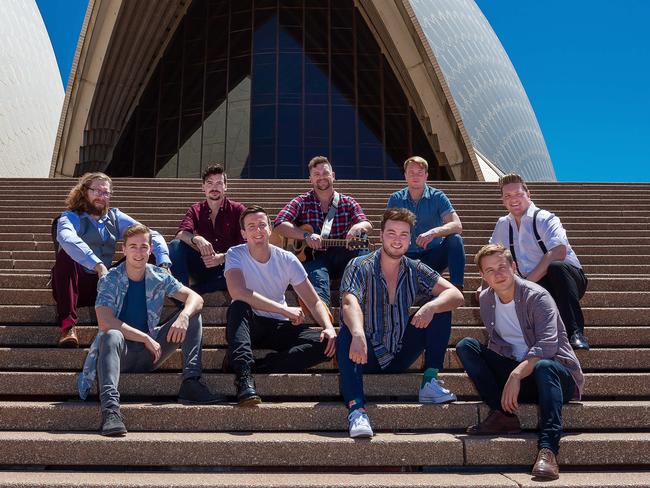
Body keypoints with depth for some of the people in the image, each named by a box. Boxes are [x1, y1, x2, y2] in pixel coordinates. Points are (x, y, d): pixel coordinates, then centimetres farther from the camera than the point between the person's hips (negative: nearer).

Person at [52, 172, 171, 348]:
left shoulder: (115, 217, 11)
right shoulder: (71, 217, -2)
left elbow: (152, 235, 2)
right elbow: (67, 239, -28)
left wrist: (164, 263, -18)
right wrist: (98, 266, -41)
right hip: (75, 287, -3)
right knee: (66, 254, -31)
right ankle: (67, 325, -37)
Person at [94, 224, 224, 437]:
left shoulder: (159, 277, 2)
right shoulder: (110, 280, -8)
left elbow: (196, 298, -5)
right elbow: (105, 323, -21)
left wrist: (184, 316, -27)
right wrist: (146, 338, -25)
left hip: (149, 352, 4)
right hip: (120, 352, -4)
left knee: (192, 314, -10)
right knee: (112, 336, -38)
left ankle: (190, 383, -21)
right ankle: (110, 407, -53)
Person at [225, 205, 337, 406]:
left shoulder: (287, 260, -3)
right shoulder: (236, 254, -10)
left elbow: (314, 302, -3)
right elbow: (238, 292, -30)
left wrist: (329, 327, -24)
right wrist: (284, 309, -32)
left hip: (279, 327, 3)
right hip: (247, 326, -2)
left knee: (325, 343, -22)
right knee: (238, 307, -35)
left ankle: (254, 367, -28)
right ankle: (244, 375, -40)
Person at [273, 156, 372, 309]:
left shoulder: (347, 203, 15)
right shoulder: (302, 203, 9)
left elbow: (367, 225, 1)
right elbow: (279, 225, -6)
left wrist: (358, 227, -26)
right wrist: (307, 235, -21)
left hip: (341, 258, 2)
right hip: (313, 258, -2)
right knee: (317, 274, -37)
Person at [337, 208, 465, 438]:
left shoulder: (415, 270, 3)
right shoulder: (360, 267, -10)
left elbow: (456, 295, -6)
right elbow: (349, 303, -30)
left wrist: (432, 306, -29)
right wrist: (358, 334, -51)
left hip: (399, 357, 4)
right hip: (367, 356, -4)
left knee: (441, 308, -8)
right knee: (348, 331, -35)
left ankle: (430, 383, -10)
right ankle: (356, 408, -44)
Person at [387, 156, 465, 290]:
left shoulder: (437, 197, -1)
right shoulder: (395, 199, 6)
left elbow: (457, 226, -14)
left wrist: (433, 232, -34)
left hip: (433, 256, 1)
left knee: (455, 239, -30)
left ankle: (457, 289, -32)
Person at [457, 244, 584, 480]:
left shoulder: (537, 296, -14)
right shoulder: (486, 299, 4)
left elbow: (547, 345, -27)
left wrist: (516, 374, -37)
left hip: (554, 371, -5)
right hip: (513, 369, 6)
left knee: (544, 366, -41)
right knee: (466, 346, -10)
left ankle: (548, 450, -48)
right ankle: (503, 415, -21)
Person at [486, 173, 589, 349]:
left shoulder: (544, 219, -7)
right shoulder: (503, 224, 13)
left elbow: (558, 252, -24)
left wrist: (528, 281, -27)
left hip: (567, 278, -3)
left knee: (556, 267, -40)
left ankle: (575, 332, -37)